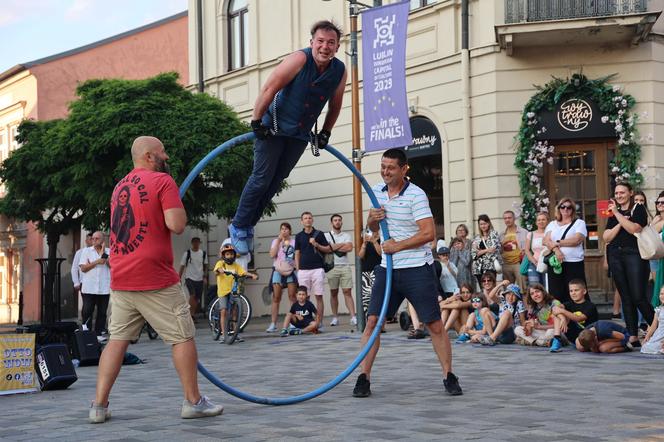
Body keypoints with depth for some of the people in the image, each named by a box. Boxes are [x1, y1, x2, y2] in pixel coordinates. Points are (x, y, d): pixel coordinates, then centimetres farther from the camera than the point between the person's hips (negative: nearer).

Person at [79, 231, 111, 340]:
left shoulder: (109, 251, 10)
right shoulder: (86, 251, 9)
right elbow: (83, 268, 0)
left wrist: (104, 254, -12)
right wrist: (97, 262, -8)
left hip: (104, 288, 1)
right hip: (88, 288, -1)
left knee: (102, 312, 4)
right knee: (87, 311, -5)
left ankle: (99, 333, 10)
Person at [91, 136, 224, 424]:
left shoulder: (120, 186, 17)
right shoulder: (162, 181, -7)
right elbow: (176, 225, -15)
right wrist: (177, 206, 1)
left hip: (120, 279, 7)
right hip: (155, 280, -7)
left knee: (117, 339, 9)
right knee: (183, 337, 3)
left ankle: (99, 405, 5)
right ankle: (193, 401, 9)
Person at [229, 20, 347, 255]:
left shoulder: (340, 71, -6)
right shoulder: (300, 59, -22)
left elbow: (335, 105, 12)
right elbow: (269, 89, -20)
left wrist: (325, 133, 10)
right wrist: (256, 122, -20)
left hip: (300, 134, 5)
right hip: (273, 127, -5)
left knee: (276, 180, 9)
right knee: (262, 178, -5)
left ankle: (248, 225, 22)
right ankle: (238, 225, 8)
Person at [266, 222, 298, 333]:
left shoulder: (294, 242, 8)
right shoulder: (276, 241, 9)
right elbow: (272, 254, -6)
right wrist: (279, 240, -6)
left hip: (290, 271, 0)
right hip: (278, 271, 0)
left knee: (292, 297, -4)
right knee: (276, 298, -1)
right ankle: (273, 324, -1)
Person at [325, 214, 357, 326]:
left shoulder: (346, 236, 12)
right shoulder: (326, 236, 9)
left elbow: (350, 248, -6)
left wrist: (334, 247, -4)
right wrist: (343, 245, -3)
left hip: (345, 266, 0)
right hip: (332, 267, 0)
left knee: (347, 292, -6)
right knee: (333, 293, 4)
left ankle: (353, 317, -11)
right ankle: (335, 318, 10)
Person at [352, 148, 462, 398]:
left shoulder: (416, 195, -10)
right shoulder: (377, 192, 9)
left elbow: (429, 233, -17)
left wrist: (397, 246, -14)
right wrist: (372, 219, -1)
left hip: (417, 268, -5)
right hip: (387, 268, 5)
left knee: (435, 325, 0)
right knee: (372, 322, -2)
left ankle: (449, 377, 13)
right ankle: (363, 378, 4)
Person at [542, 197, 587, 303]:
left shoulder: (579, 223, 8)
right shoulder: (552, 224, 18)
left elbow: (576, 240, -8)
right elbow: (546, 241, 3)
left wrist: (558, 243, -4)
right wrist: (556, 250, -16)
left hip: (574, 263, -3)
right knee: (556, 294, 0)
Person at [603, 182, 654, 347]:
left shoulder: (638, 209, 2)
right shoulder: (613, 213, 17)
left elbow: (634, 228, -15)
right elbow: (607, 237, 7)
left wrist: (617, 213, -12)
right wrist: (620, 222, -5)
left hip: (634, 255, -5)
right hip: (616, 256, 5)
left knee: (639, 298, -12)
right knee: (626, 299, 4)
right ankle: (633, 337, 5)